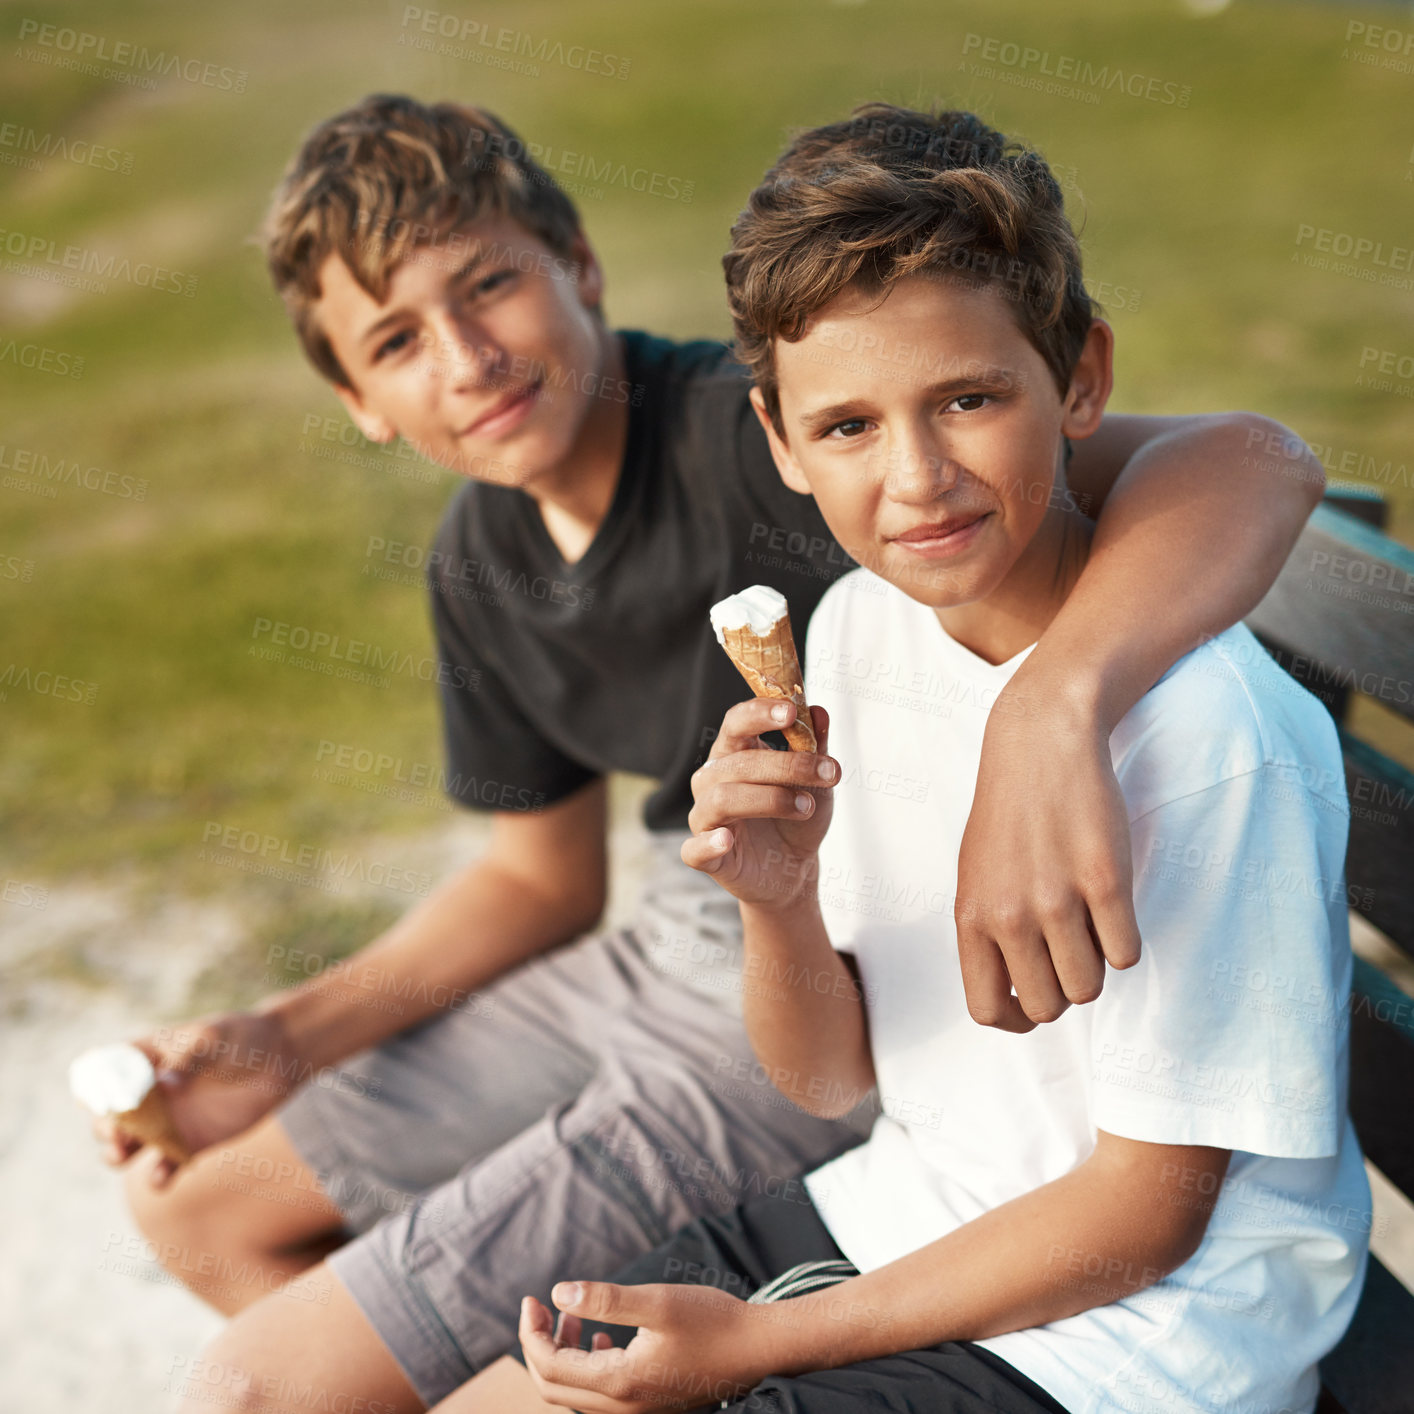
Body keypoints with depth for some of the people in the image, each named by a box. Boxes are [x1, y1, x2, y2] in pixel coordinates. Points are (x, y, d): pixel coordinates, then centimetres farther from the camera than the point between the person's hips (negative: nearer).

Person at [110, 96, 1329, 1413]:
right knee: (199, 1206, 18)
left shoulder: (768, 441, -25)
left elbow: (1242, 462, -36)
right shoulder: (480, 561, 1)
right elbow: (539, 876, 12)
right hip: (674, 951, 8)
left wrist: (1051, 710, -56)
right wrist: (286, 1041, 2)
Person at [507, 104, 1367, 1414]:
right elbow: (831, 1079, 2)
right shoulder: (858, 628, -4)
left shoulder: (1205, 729, -25)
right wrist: (779, 907, -20)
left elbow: (1143, 1215, -16)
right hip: (901, 1210, 6)